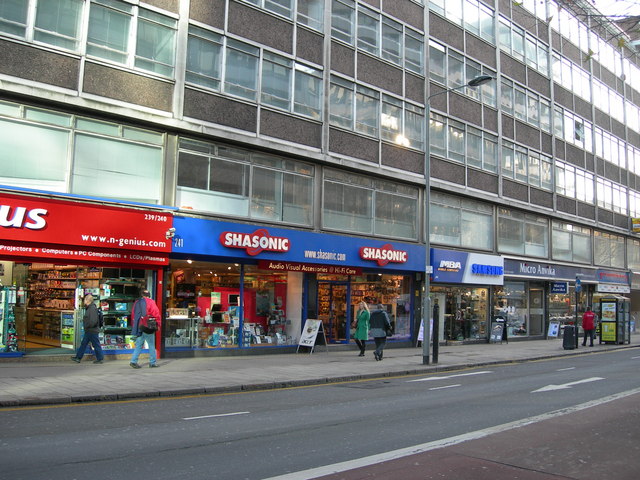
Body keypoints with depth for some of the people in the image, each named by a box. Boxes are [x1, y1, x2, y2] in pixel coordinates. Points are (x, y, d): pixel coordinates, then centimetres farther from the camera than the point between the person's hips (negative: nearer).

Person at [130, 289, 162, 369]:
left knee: (139, 345, 11)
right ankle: (152, 363, 7)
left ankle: (134, 361, 1)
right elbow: (156, 314, -10)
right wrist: (158, 325, -1)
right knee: (151, 345, 4)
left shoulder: (137, 302, 11)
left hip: (138, 327, 5)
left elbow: (133, 314, 15)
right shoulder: (151, 302, -5)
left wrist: (133, 326, 22)